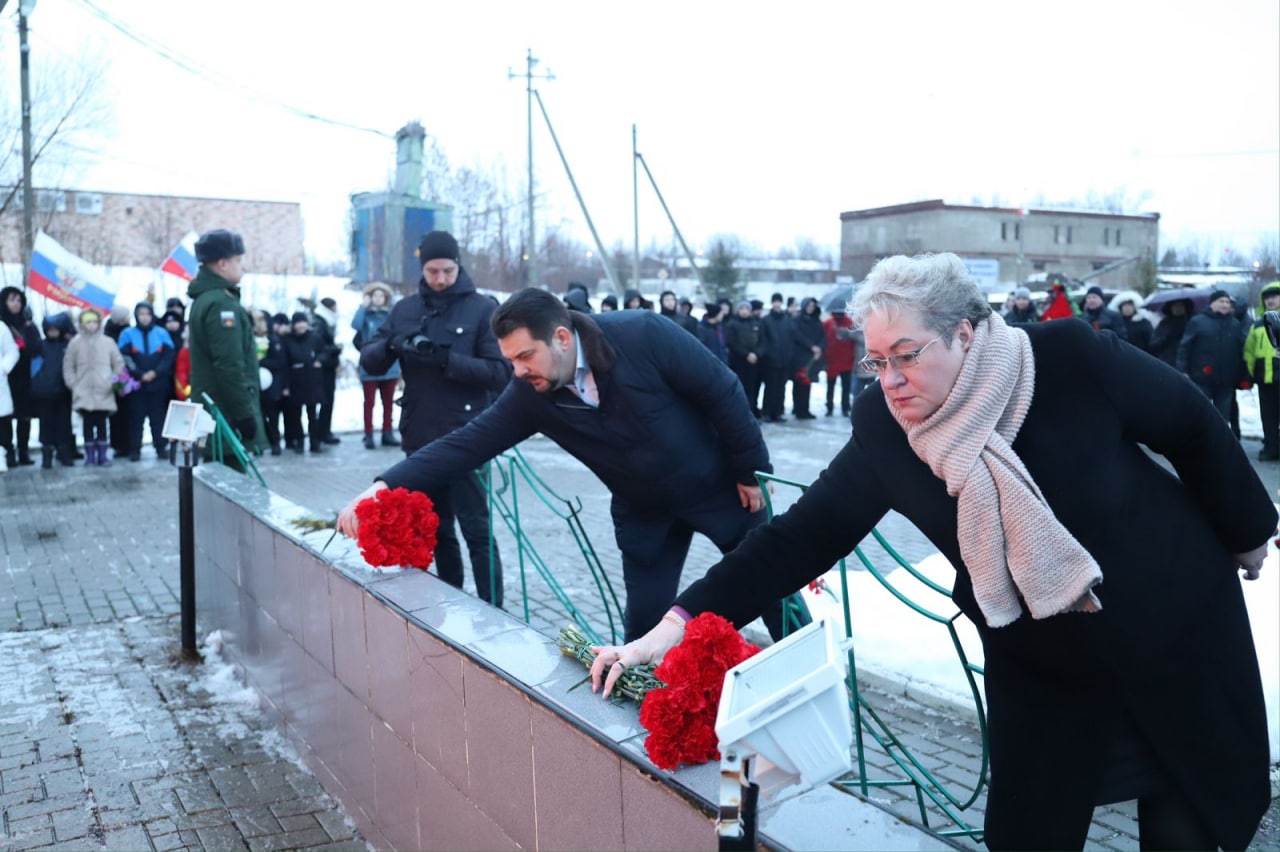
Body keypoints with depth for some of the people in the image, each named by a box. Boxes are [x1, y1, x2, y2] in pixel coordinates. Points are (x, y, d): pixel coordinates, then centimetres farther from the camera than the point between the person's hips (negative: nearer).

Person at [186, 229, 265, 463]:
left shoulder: (205, 298, 17)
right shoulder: (222, 303, -16)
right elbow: (229, 366, -23)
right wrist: (245, 413, -19)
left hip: (211, 409, 10)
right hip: (227, 416, -10)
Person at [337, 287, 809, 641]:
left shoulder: (643, 335, -29)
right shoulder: (529, 395, -17)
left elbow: (722, 391, -20)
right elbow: (467, 444, -18)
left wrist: (751, 470, -14)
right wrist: (386, 486, -28)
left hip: (717, 485, -3)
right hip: (644, 511, 3)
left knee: (774, 589, 9)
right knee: (644, 624, 4)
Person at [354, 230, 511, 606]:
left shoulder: (483, 308, -5)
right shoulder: (405, 309, 9)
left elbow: (500, 373, -12)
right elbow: (369, 361, 6)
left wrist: (446, 359, -23)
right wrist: (391, 344, -15)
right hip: (420, 439, 5)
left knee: (477, 531, -3)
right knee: (436, 529, 15)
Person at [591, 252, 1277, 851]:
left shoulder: (1069, 357, -24)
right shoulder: (881, 429, -18)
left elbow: (1196, 430, -8)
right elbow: (801, 536, -20)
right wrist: (672, 629, -28)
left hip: (1178, 628, -1)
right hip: (1040, 669, 1)